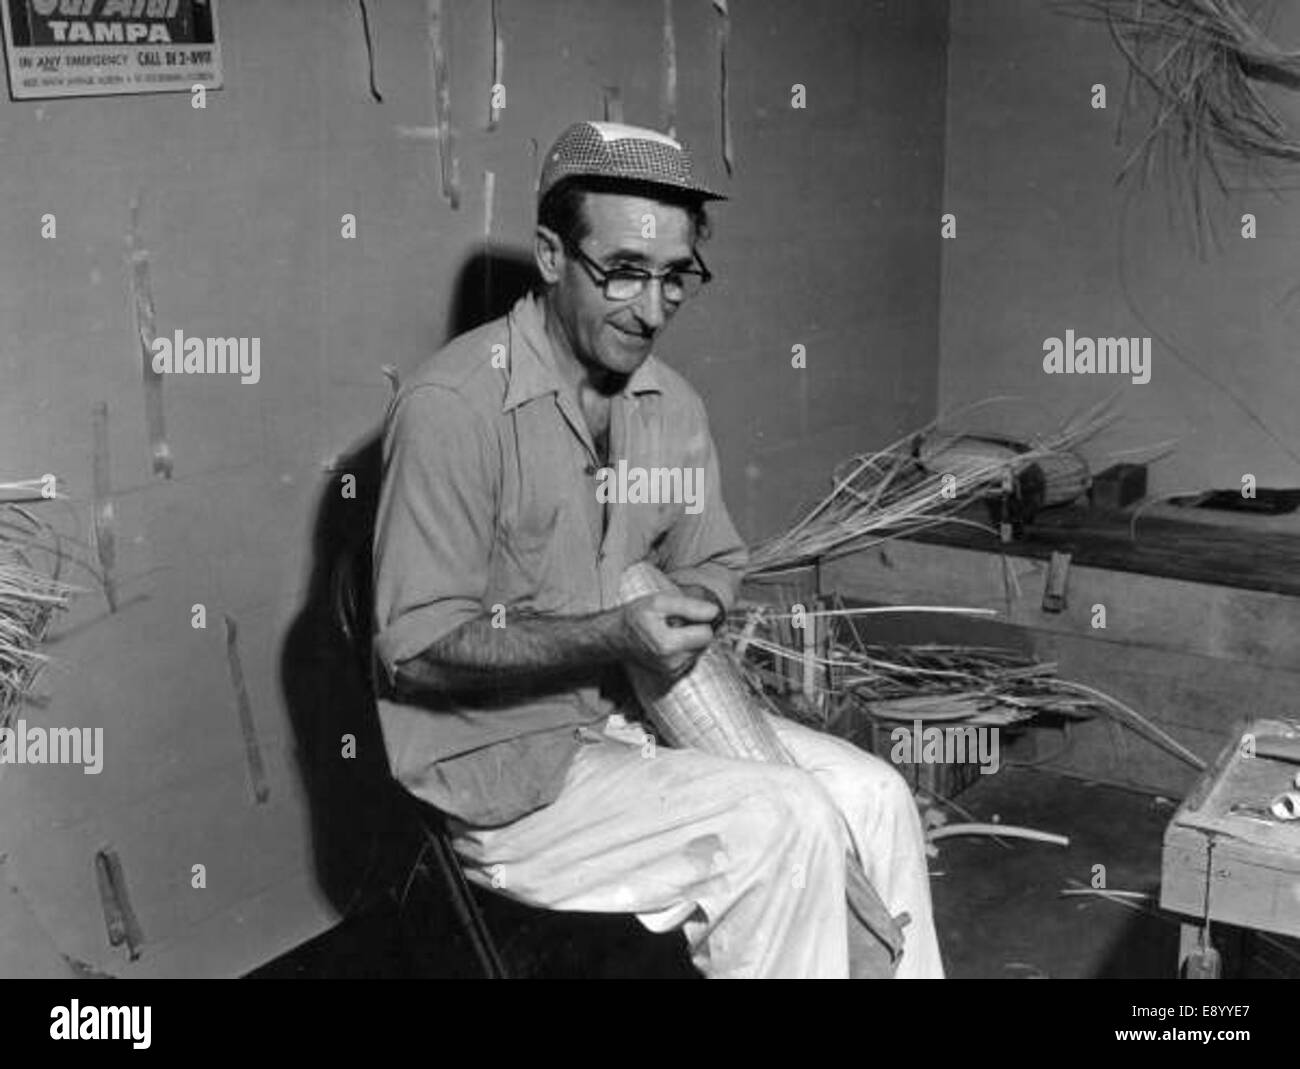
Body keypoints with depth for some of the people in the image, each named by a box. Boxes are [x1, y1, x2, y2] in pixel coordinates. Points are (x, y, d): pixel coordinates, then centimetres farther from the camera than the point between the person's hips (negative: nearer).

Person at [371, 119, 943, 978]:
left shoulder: (675, 405, 5)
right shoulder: (452, 406, -18)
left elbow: (715, 563, 16)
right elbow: (417, 649, -19)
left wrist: (692, 610, -7)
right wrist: (614, 636, -27)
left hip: (644, 711, 7)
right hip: (504, 756, -6)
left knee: (874, 795, -7)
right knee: (786, 825, -20)